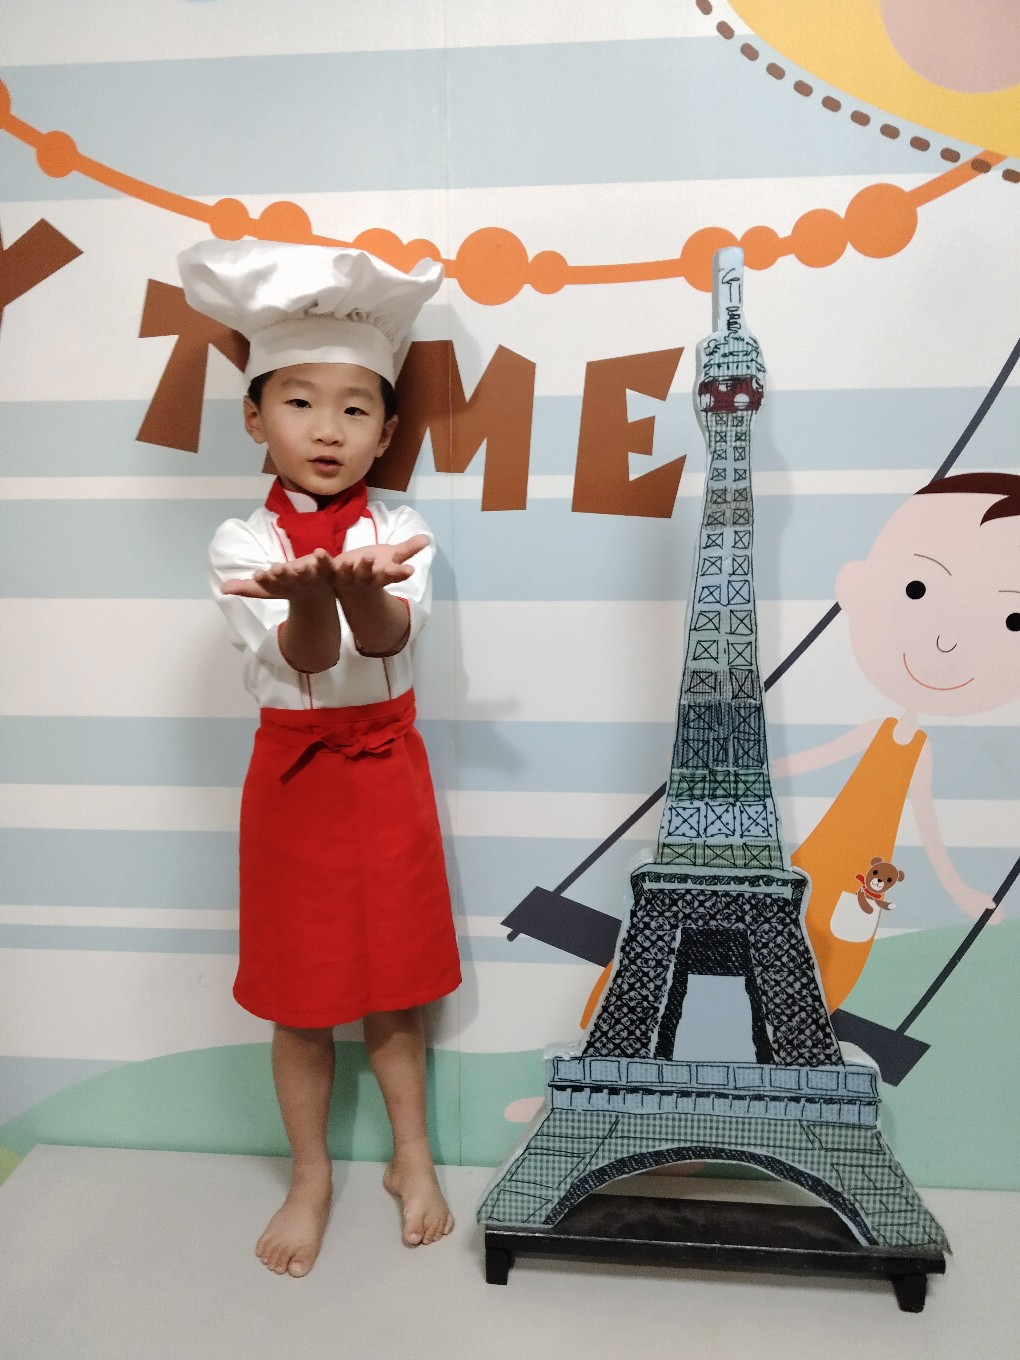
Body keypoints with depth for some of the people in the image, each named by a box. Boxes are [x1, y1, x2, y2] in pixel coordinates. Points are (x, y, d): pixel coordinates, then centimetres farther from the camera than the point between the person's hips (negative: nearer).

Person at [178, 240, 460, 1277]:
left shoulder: (397, 529, -3)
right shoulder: (242, 544, -6)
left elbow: (388, 638, -22)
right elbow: (304, 662, -21)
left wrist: (361, 587, -45)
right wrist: (314, 597, -43)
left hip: (386, 770, 1)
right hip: (294, 776, 0)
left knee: (392, 982, 13)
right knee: (301, 995, 11)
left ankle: (411, 1157, 34)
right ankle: (311, 1177, 32)